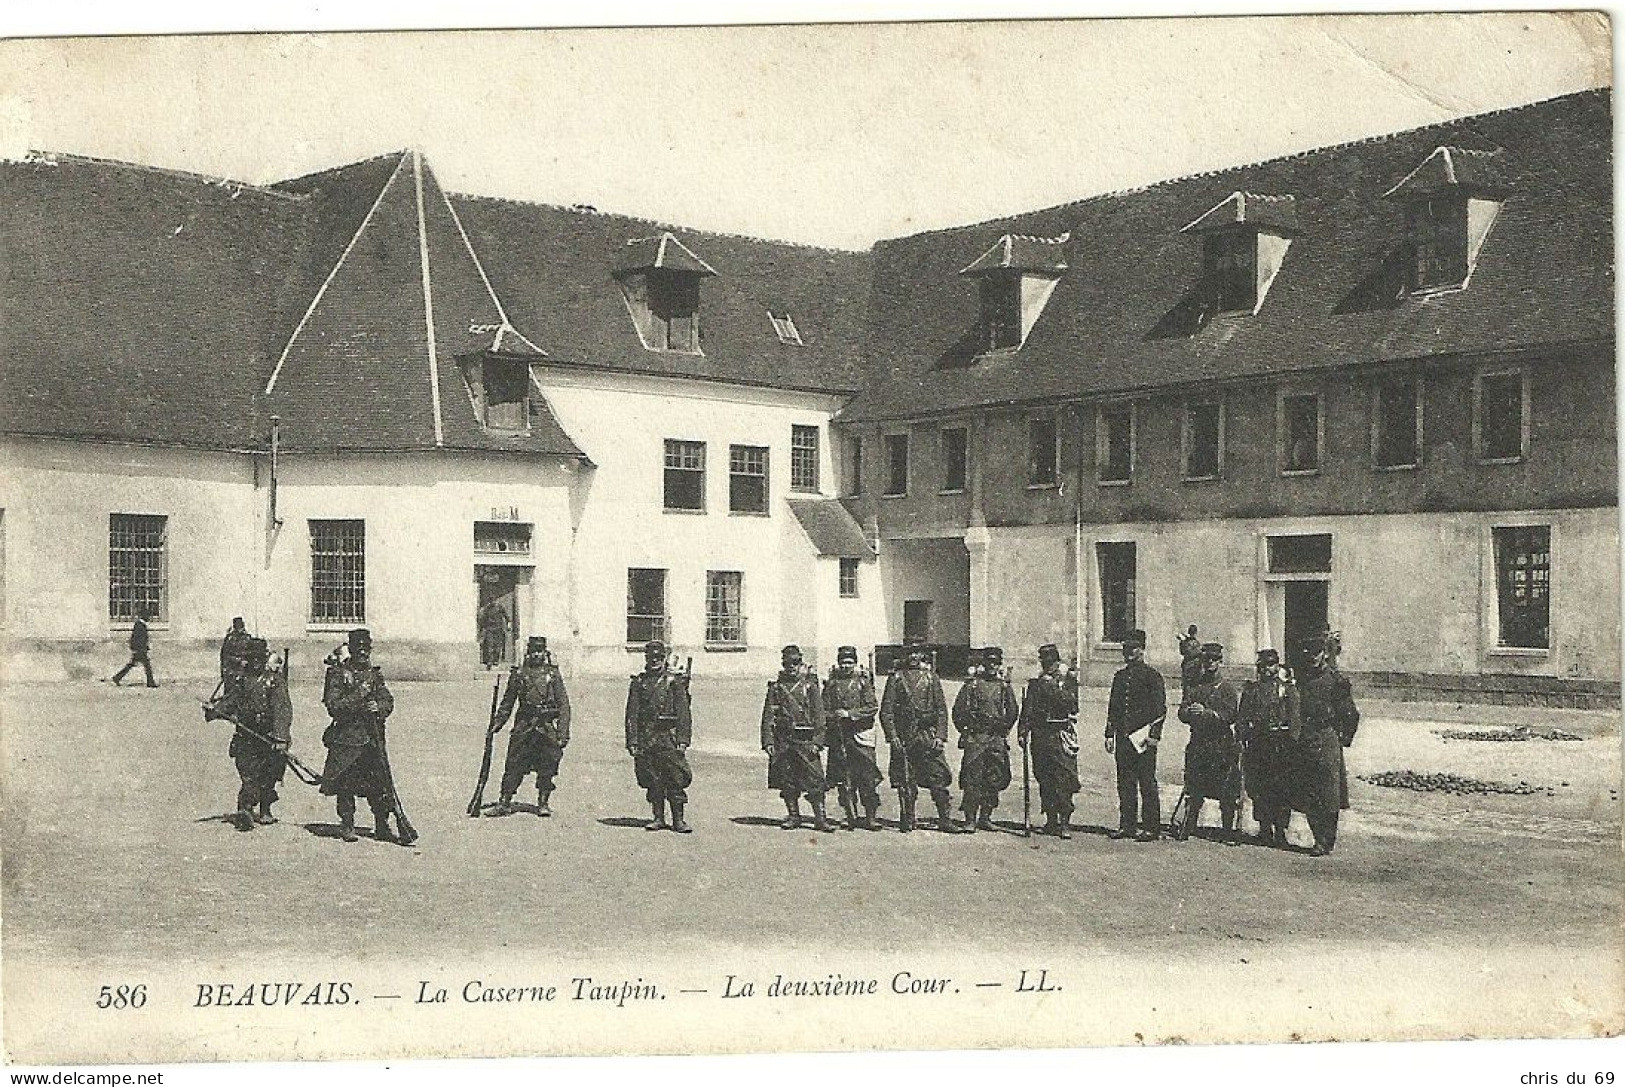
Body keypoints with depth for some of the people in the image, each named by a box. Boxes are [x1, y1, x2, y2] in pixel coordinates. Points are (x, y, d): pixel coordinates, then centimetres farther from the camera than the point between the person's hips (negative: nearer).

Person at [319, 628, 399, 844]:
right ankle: (347, 826, 13)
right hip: (346, 737, -4)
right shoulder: (338, 674, -3)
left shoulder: (375, 675, 13)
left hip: (373, 738, 4)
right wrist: (358, 696, -19)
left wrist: (378, 707, -13)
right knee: (345, 784, 1)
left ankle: (382, 826, 9)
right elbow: (333, 705, -12)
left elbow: (388, 702, 9)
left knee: (380, 782, 1)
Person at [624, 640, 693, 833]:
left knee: (675, 780, -6)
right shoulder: (639, 682, 10)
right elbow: (632, 714, 7)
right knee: (652, 781, 6)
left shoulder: (674, 681, 5)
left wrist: (683, 739, -7)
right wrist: (632, 741, -1)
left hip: (669, 736, -2)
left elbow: (683, 713, 1)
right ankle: (658, 818, 15)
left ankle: (678, 819, 0)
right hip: (645, 738, 2)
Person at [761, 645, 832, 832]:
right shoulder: (776, 687, 10)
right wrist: (768, 741, -2)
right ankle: (793, 816, 17)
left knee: (815, 781, -8)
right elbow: (768, 716, 8)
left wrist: (817, 741, -7)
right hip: (783, 741, 2)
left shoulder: (810, 686, 6)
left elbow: (819, 716, 2)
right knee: (787, 782, 5)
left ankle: (820, 819, -5)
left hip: (806, 740, -2)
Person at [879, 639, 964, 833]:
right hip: (903, 736, -1)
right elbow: (886, 711, 2)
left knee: (938, 777, -5)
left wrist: (940, 736, -3)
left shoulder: (931, 677, 10)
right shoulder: (896, 678, 5)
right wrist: (892, 736, -8)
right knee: (906, 781, 3)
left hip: (928, 735, 1)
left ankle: (945, 820, -1)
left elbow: (941, 709, 8)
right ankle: (907, 821, 13)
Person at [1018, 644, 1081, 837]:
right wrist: (1023, 732, 4)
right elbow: (1027, 708, 12)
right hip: (1040, 733, 4)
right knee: (1044, 779, 4)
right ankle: (1051, 819, 11)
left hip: (1062, 733, -4)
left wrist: (1052, 687, -15)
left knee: (1063, 778, -10)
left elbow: (1070, 701, -12)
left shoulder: (1068, 678, 4)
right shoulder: (1036, 681, 14)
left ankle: (1065, 821, -10)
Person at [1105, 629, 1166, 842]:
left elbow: (1160, 708, -6)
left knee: (1147, 783, -4)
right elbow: (1113, 707, 19)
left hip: (1143, 737, -6)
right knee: (1125, 783, 8)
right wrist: (1109, 734, 13)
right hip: (1123, 737, 6)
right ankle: (1126, 825, 13)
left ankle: (1152, 828, 0)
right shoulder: (1120, 676, 16)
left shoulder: (1151, 676, -2)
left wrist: (1154, 734, -14)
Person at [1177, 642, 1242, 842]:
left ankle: (1229, 833, 3)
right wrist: (1192, 712, -16)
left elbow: (1230, 716, -7)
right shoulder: (1193, 685, 12)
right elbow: (1182, 714, 6)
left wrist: (1206, 712, -17)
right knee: (1193, 789, 3)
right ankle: (1187, 829, 9)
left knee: (1227, 792, -2)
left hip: (1222, 745, -3)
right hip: (1198, 743, 3)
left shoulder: (1226, 687, 3)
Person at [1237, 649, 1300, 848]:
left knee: (1282, 788, -4)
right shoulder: (1251, 688, 13)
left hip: (1282, 742, -2)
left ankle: (1280, 830, 1)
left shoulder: (1288, 688, 6)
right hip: (1257, 741, 2)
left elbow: (1296, 716, 1)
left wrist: (1293, 739, -9)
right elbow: (1241, 716, 13)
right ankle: (1264, 829, 11)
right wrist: (1242, 736, 1)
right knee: (1259, 788, 3)